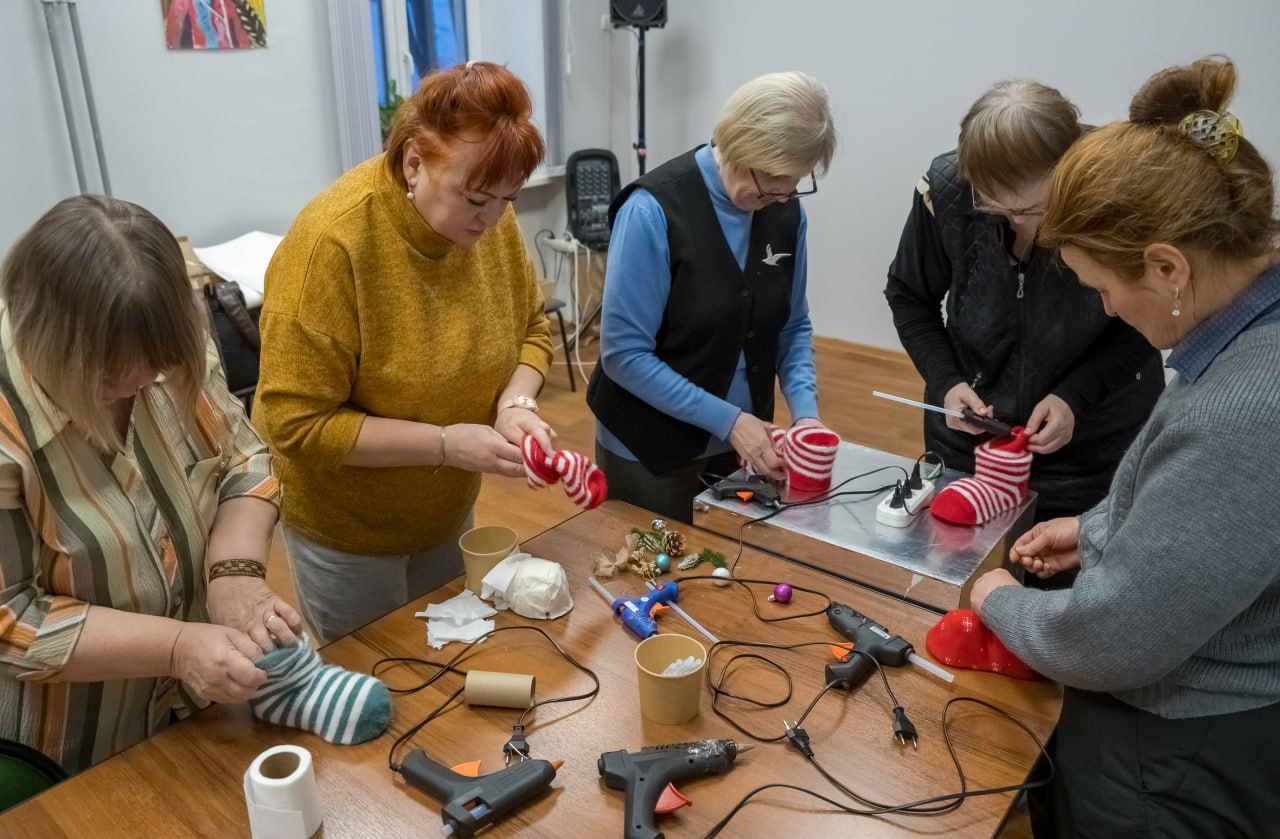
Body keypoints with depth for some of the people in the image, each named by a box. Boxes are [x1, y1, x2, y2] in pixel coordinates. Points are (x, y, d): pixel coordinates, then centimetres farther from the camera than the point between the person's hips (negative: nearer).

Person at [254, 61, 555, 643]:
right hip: (345, 529, -5)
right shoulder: (331, 240, -28)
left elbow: (530, 327, 2)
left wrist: (515, 403, -18)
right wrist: (444, 443, -29)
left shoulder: (488, 216, -13)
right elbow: (296, 422, -25)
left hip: (446, 510, 5)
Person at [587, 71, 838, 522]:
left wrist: (805, 410, -12)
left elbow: (794, 327, 5)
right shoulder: (654, 211, -22)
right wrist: (727, 419, -22)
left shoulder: (785, 211, -5)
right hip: (648, 453, -5)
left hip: (739, 446, 5)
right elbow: (624, 354, -21)